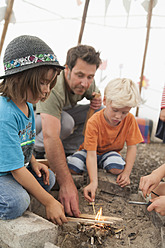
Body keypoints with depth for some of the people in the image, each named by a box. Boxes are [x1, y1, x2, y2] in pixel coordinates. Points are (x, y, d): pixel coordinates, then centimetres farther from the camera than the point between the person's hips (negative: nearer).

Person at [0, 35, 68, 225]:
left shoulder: (27, 105, 0)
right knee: (17, 203, -30)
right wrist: (49, 202, -21)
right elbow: (18, 170, -27)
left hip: (17, 169, 9)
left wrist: (34, 163, -2)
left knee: (48, 178, 5)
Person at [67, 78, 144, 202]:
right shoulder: (94, 122, -30)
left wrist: (126, 173, -23)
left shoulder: (130, 120, -18)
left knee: (117, 169, -33)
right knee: (72, 167, -31)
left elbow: (132, 147, -11)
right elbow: (91, 154, -32)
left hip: (110, 152, 2)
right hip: (91, 151, -2)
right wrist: (93, 182, -44)